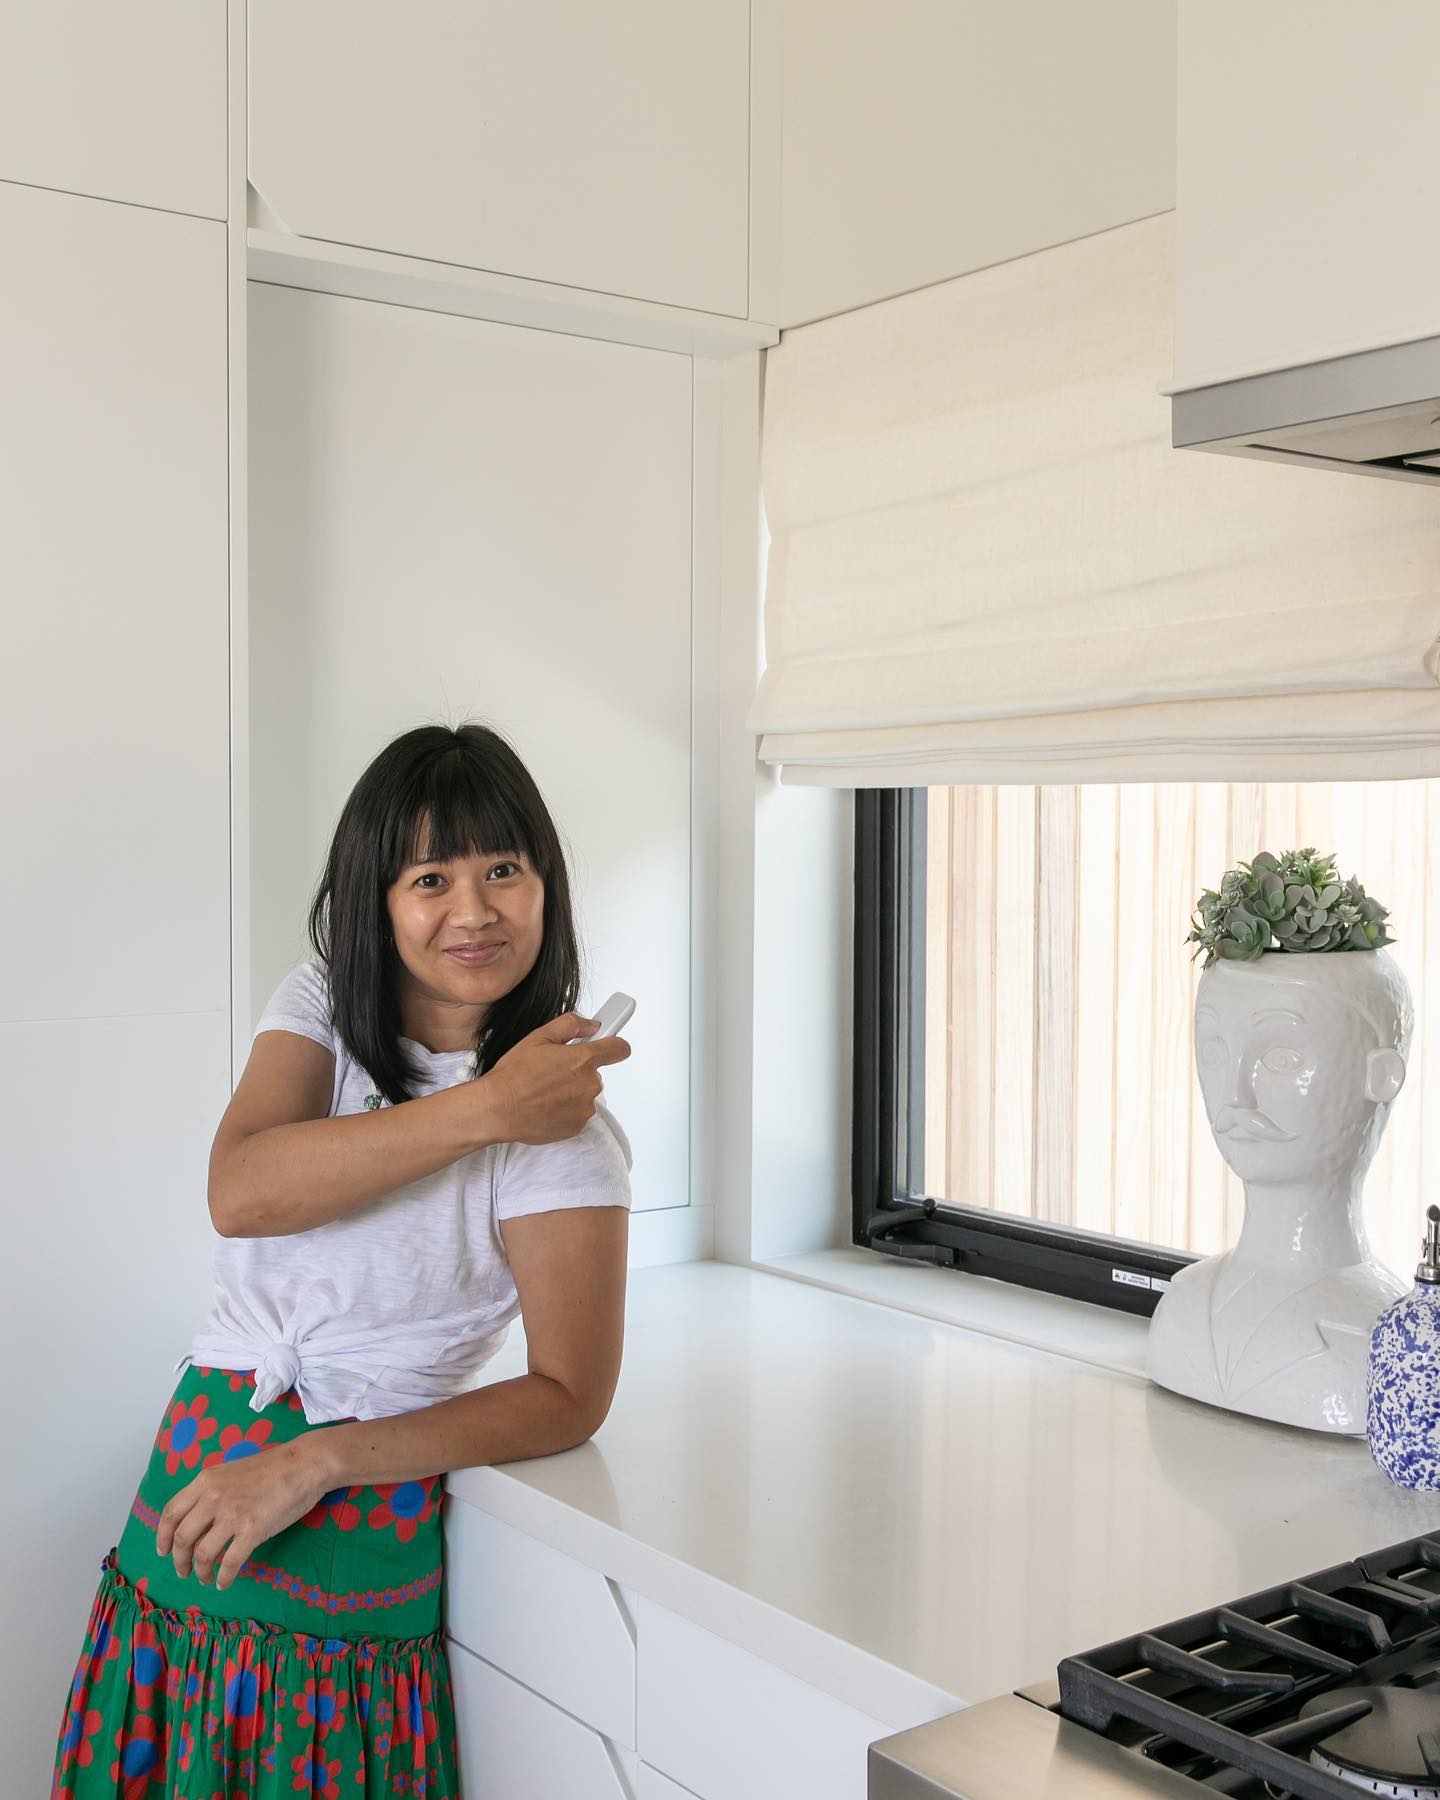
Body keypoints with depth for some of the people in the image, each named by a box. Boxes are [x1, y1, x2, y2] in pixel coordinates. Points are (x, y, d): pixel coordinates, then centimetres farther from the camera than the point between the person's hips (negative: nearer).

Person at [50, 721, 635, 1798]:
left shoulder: (562, 1130, -11)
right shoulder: (324, 1003, 2)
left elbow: (569, 1396, -12)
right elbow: (240, 1192, -16)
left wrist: (311, 1465, -18)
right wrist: (479, 1110, -25)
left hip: (357, 1530, -4)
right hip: (195, 1481, 4)